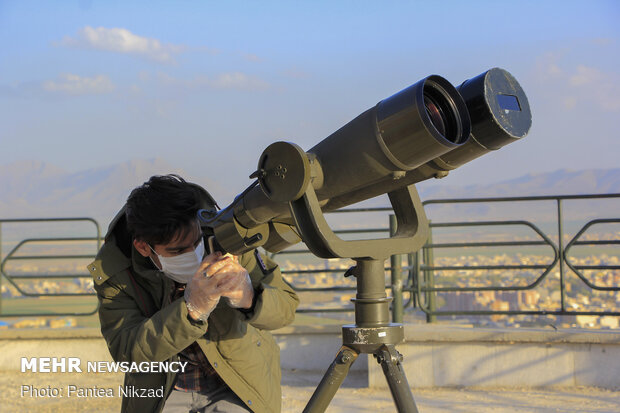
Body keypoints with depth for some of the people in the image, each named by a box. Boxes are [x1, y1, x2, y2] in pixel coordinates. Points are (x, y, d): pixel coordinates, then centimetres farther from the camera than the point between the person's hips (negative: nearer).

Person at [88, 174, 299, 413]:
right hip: (161, 390, 0)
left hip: (235, 385, 0)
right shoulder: (112, 270, -18)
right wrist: (191, 309, -43)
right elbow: (127, 354, -28)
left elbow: (286, 307, -16)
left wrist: (249, 298, -41)